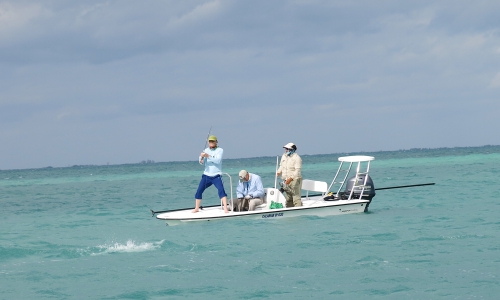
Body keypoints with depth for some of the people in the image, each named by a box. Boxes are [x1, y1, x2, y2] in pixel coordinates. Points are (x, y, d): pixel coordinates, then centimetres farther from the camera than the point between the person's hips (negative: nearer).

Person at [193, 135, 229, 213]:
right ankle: (196, 208, 18)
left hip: (216, 176, -4)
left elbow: (218, 160, -19)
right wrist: (201, 157, -21)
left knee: (221, 190, -23)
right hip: (206, 175, 4)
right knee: (199, 191, 2)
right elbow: (201, 162, 2)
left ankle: (226, 209, -27)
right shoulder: (206, 150, 8)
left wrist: (208, 156, -29)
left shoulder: (220, 150, -3)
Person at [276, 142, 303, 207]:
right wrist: (278, 172, 1)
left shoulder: (296, 158, -10)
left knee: (296, 198, -13)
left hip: (294, 180, -8)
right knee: (288, 199, 11)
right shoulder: (284, 156, 14)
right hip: (286, 181, 8)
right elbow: (281, 166, 23)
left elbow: (297, 171, -17)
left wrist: (290, 178, -27)